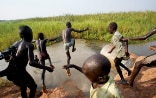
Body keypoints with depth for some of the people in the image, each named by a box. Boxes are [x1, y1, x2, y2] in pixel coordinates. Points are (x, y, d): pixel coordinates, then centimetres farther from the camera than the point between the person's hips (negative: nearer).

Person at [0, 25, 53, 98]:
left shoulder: (17, 44, 7)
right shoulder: (29, 45, -18)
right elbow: (31, 62, -30)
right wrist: (46, 68, -27)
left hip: (11, 71, 8)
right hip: (19, 72, -8)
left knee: (23, 87, 29)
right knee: (33, 87, 14)